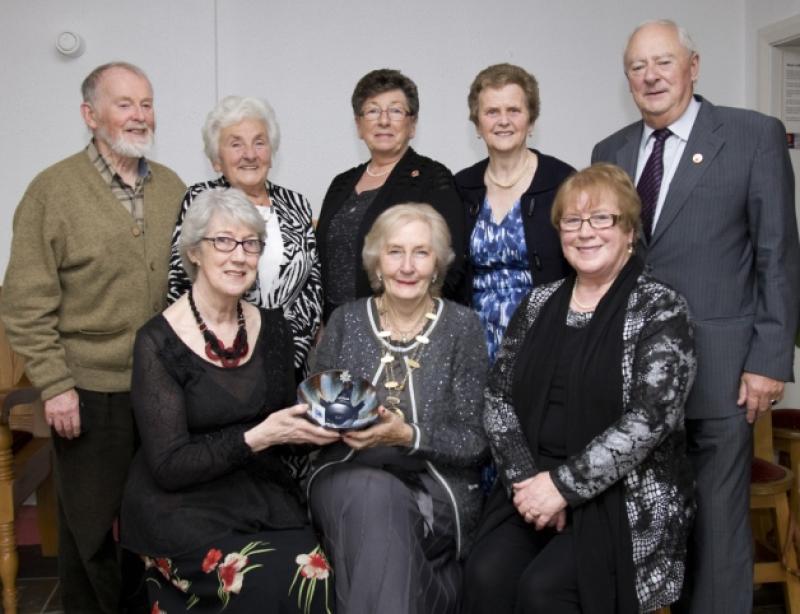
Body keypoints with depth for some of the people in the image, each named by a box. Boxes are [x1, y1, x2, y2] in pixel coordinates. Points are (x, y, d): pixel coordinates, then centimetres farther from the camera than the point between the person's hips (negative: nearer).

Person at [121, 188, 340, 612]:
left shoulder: (272, 327, 4)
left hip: (262, 494, 5)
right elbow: (169, 466, -13)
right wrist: (257, 437, -23)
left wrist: (321, 423, -9)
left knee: (321, 579, -20)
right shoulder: (159, 342, -11)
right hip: (182, 506, -4)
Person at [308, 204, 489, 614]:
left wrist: (408, 435, -20)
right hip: (347, 479, 2)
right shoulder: (346, 321, 7)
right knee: (372, 494, -33)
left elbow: (474, 443, -3)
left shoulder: (462, 326, 0)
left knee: (378, 506, -33)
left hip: (435, 487, -1)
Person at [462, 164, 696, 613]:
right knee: (486, 575, -21)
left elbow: (649, 419, -16)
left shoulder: (661, 309, -5)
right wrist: (527, 479, -9)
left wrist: (564, 484, -18)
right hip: (538, 487, 4)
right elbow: (499, 399, 6)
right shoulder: (540, 303, 9)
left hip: (627, 497, -3)